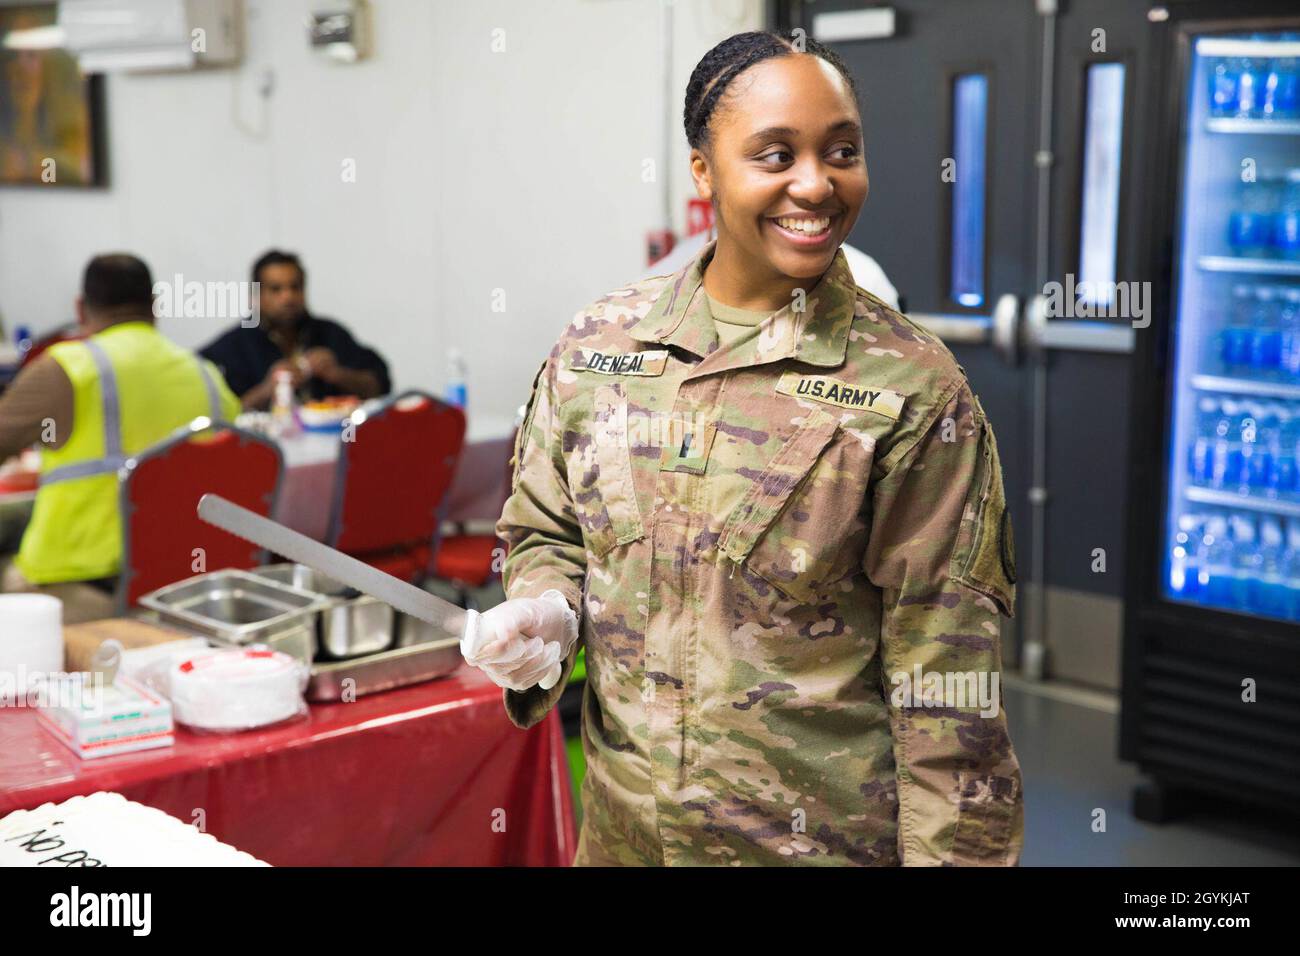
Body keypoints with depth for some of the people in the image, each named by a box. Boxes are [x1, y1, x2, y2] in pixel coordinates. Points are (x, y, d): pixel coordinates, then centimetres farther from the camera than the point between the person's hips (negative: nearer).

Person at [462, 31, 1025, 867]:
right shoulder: (598, 344, -3)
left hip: (825, 835, -3)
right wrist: (547, 613, -10)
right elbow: (545, 531, 10)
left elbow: (942, 684, -12)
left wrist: (954, 849, -11)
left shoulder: (912, 389, -13)